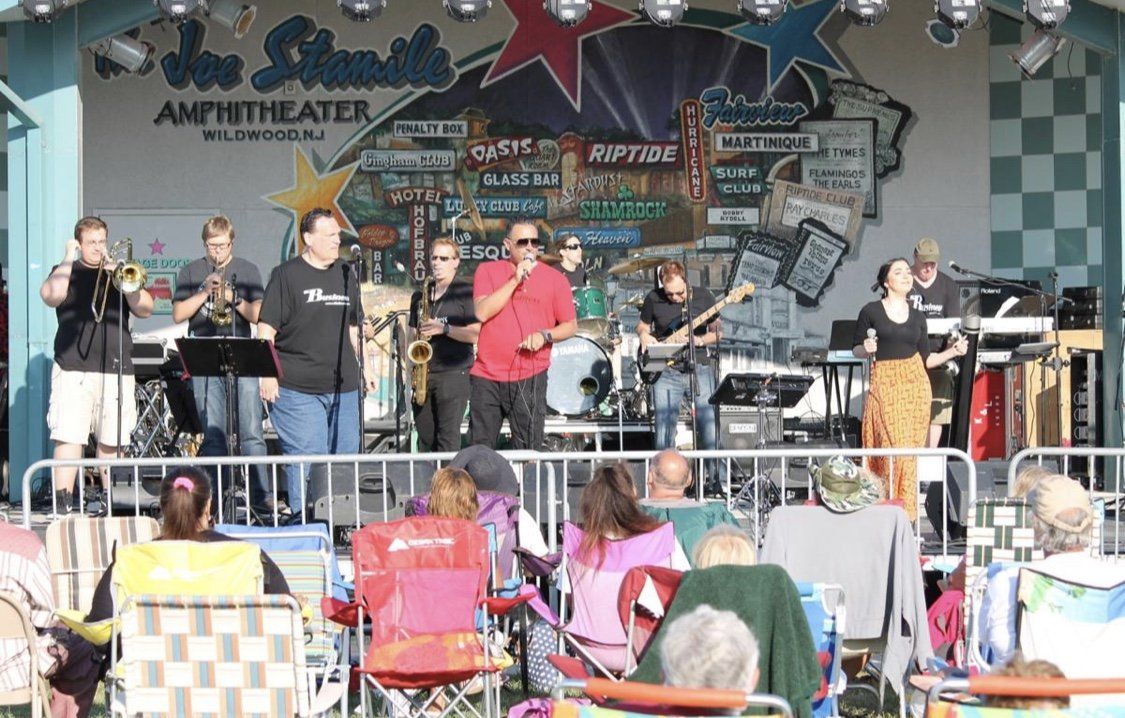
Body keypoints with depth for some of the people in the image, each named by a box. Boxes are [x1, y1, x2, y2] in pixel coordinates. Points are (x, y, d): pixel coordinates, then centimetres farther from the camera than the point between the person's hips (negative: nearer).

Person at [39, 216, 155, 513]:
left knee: (111, 441, 4)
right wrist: (69, 258, -5)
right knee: (69, 437, -10)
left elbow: (145, 309, 5)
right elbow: (51, 296, -12)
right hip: (74, 367, -2)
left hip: (117, 368, 3)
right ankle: (62, 503, -10)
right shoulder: (67, 272, 10)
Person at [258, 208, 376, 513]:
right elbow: (267, 329, -6)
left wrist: (363, 366, 17)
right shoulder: (287, 275, -3)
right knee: (306, 456, -8)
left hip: (343, 386, 6)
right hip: (297, 388, -6)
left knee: (346, 454, 8)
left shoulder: (345, 274, 14)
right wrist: (267, 374, -13)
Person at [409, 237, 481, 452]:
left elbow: (475, 334, -7)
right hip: (423, 375, 5)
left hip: (454, 373, -5)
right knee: (425, 438, 6)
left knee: (448, 437, -10)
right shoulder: (420, 296, 17)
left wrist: (444, 328, -17)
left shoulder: (465, 292, 0)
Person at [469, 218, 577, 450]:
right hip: (487, 376, 1)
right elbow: (482, 313, -8)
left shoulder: (555, 279, 4)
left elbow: (570, 326, 8)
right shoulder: (487, 271, 7)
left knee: (528, 452, -2)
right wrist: (515, 280, -11)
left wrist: (545, 335, -12)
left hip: (530, 379, -1)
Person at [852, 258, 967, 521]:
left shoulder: (917, 317, 13)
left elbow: (926, 359, 14)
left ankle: (906, 511, 6)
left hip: (915, 382, 4)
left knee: (911, 448, -1)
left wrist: (953, 351, 1)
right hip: (884, 383, -3)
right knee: (894, 445, -14)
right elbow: (856, 350, 8)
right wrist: (867, 349, -13)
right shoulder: (871, 311, 3)